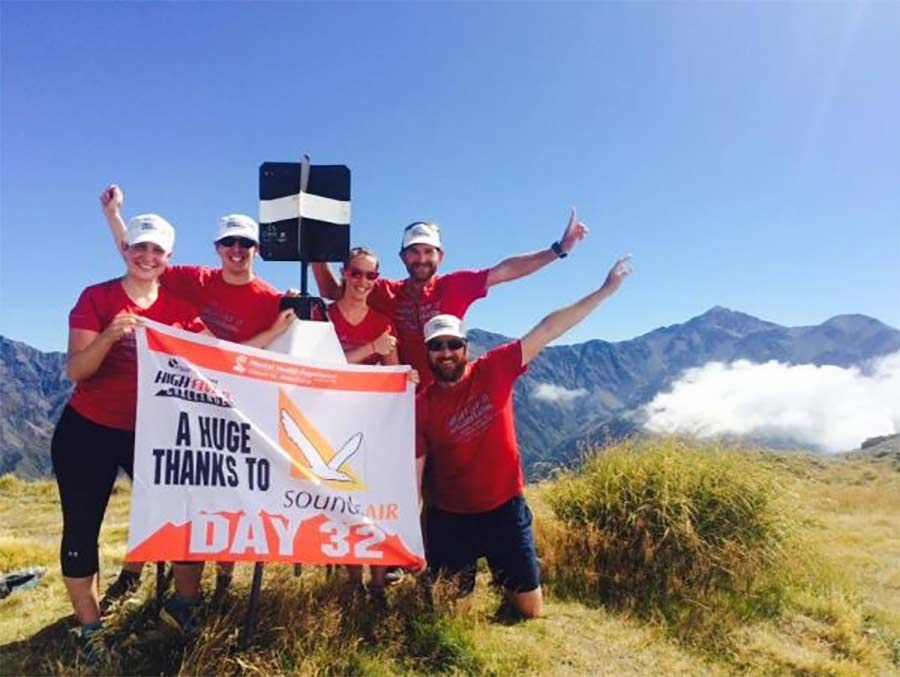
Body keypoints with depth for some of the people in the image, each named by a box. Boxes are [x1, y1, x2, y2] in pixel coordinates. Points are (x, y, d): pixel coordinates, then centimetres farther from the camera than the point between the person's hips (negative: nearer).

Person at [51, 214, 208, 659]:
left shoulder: (178, 302, 0)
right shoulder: (96, 297, -8)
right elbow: (75, 371, -16)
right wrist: (109, 336, -33)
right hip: (87, 431, -2)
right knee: (82, 528, 5)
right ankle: (90, 629, 21)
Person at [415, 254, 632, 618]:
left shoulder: (494, 370, -10)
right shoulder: (421, 406, -10)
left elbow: (547, 330, -12)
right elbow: (413, 474, -8)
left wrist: (605, 290, -13)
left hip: (505, 511, 1)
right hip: (448, 519, 0)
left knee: (531, 611, 12)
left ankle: (505, 585, 44)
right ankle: (463, 584, 44)